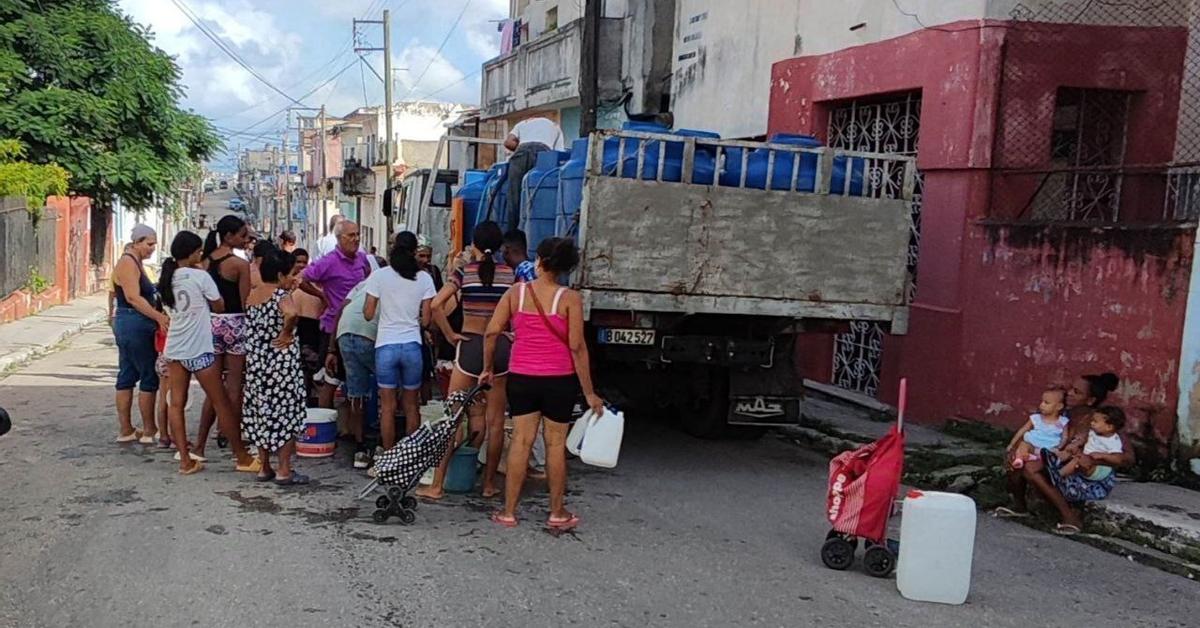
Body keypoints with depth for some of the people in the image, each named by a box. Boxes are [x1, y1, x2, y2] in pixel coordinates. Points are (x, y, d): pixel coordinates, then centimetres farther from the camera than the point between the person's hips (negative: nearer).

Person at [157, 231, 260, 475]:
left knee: (177, 403, 6)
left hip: (174, 349, 7)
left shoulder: (168, 278, 6)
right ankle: (242, 458, 11)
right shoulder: (200, 276, -12)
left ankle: (185, 460, 6)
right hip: (198, 350, -6)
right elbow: (219, 306, -3)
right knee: (221, 402, 3)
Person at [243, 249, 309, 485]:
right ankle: (284, 471, 5)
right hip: (281, 363, -7)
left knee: (262, 412, 14)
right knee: (284, 413, 1)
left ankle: (264, 467, 21)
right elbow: (290, 313, -36)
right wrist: (286, 334, -20)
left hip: (255, 362, 7)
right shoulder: (281, 295, -15)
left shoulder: (252, 295, 8)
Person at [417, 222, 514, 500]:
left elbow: (436, 304, -13)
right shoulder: (509, 273, 3)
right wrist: (511, 332, 7)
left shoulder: (465, 271, -3)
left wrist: (450, 334, -3)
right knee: (495, 420, 9)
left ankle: (437, 485, 4)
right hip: (500, 347, 2)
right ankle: (489, 483, 16)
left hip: (470, 346, -2)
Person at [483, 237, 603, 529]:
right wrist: (589, 392, -6)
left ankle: (508, 511, 14)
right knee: (556, 444, 8)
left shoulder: (516, 292, -2)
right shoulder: (570, 299, -9)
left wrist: (488, 368, 11)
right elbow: (577, 347, -11)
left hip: (521, 377, 2)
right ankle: (557, 513, 19)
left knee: (520, 442, 9)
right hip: (559, 380, -2)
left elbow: (492, 332, -3)